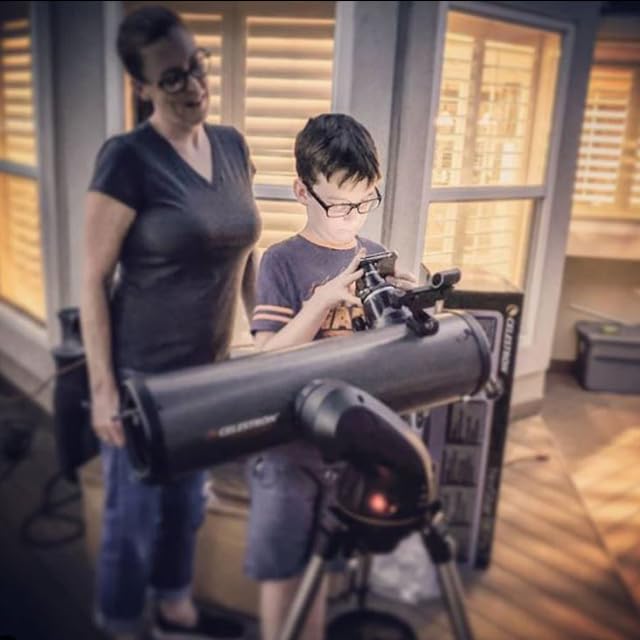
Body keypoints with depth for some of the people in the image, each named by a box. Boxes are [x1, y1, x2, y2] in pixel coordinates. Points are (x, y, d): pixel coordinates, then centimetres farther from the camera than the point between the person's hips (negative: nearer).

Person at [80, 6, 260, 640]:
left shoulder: (232, 145, 3)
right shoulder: (128, 159, -17)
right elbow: (94, 281, -15)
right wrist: (103, 387, -16)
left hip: (209, 370, 6)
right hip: (143, 376, -6)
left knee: (187, 501, 23)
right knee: (134, 514, 12)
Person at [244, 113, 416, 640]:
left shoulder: (376, 257, 3)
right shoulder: (283, 262, -12)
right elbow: (268, 357, -17)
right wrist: (324, 300, -27)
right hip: (290, 440, -4)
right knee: (283, 567, 5)